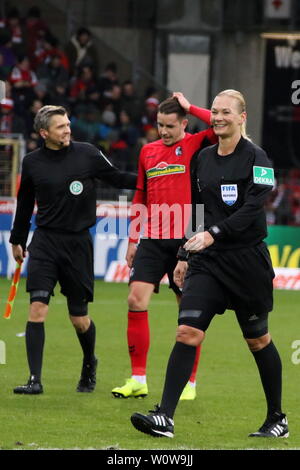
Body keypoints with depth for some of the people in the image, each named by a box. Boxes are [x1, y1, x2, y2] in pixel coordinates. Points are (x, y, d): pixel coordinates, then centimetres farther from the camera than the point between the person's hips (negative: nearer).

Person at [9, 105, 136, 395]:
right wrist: (17, 240, 24)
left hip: (78, 243, -1)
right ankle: (35, 380, -12)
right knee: (37, 308, -14)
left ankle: (89, 364, 36)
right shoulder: (32, 163, 3)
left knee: (79, 318, 5)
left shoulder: (87, 154, -2)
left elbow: (117, 179, 8)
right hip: (44, 241, 1)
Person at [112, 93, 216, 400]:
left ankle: (189, 383, 10)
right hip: (152, 241, 4)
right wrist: (133, 239, 18)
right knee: (136, 299, -7)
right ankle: (138, 380, -1)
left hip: (185, 241, -4)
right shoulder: (148, 151, 13)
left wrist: (190, 108, -10)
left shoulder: (195, 146, -1)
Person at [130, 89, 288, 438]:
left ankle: (277, 419, 23)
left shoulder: (255, 158, -8)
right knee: (187, 332, -10)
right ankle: (165, 417, -16)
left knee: (258, 341, 7)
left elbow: (252, 208, -19)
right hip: (207, 262, 5)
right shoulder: (203, 159, 11)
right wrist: (184, 255, 16)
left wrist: (213, 234, -28)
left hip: (247, 259, -5)